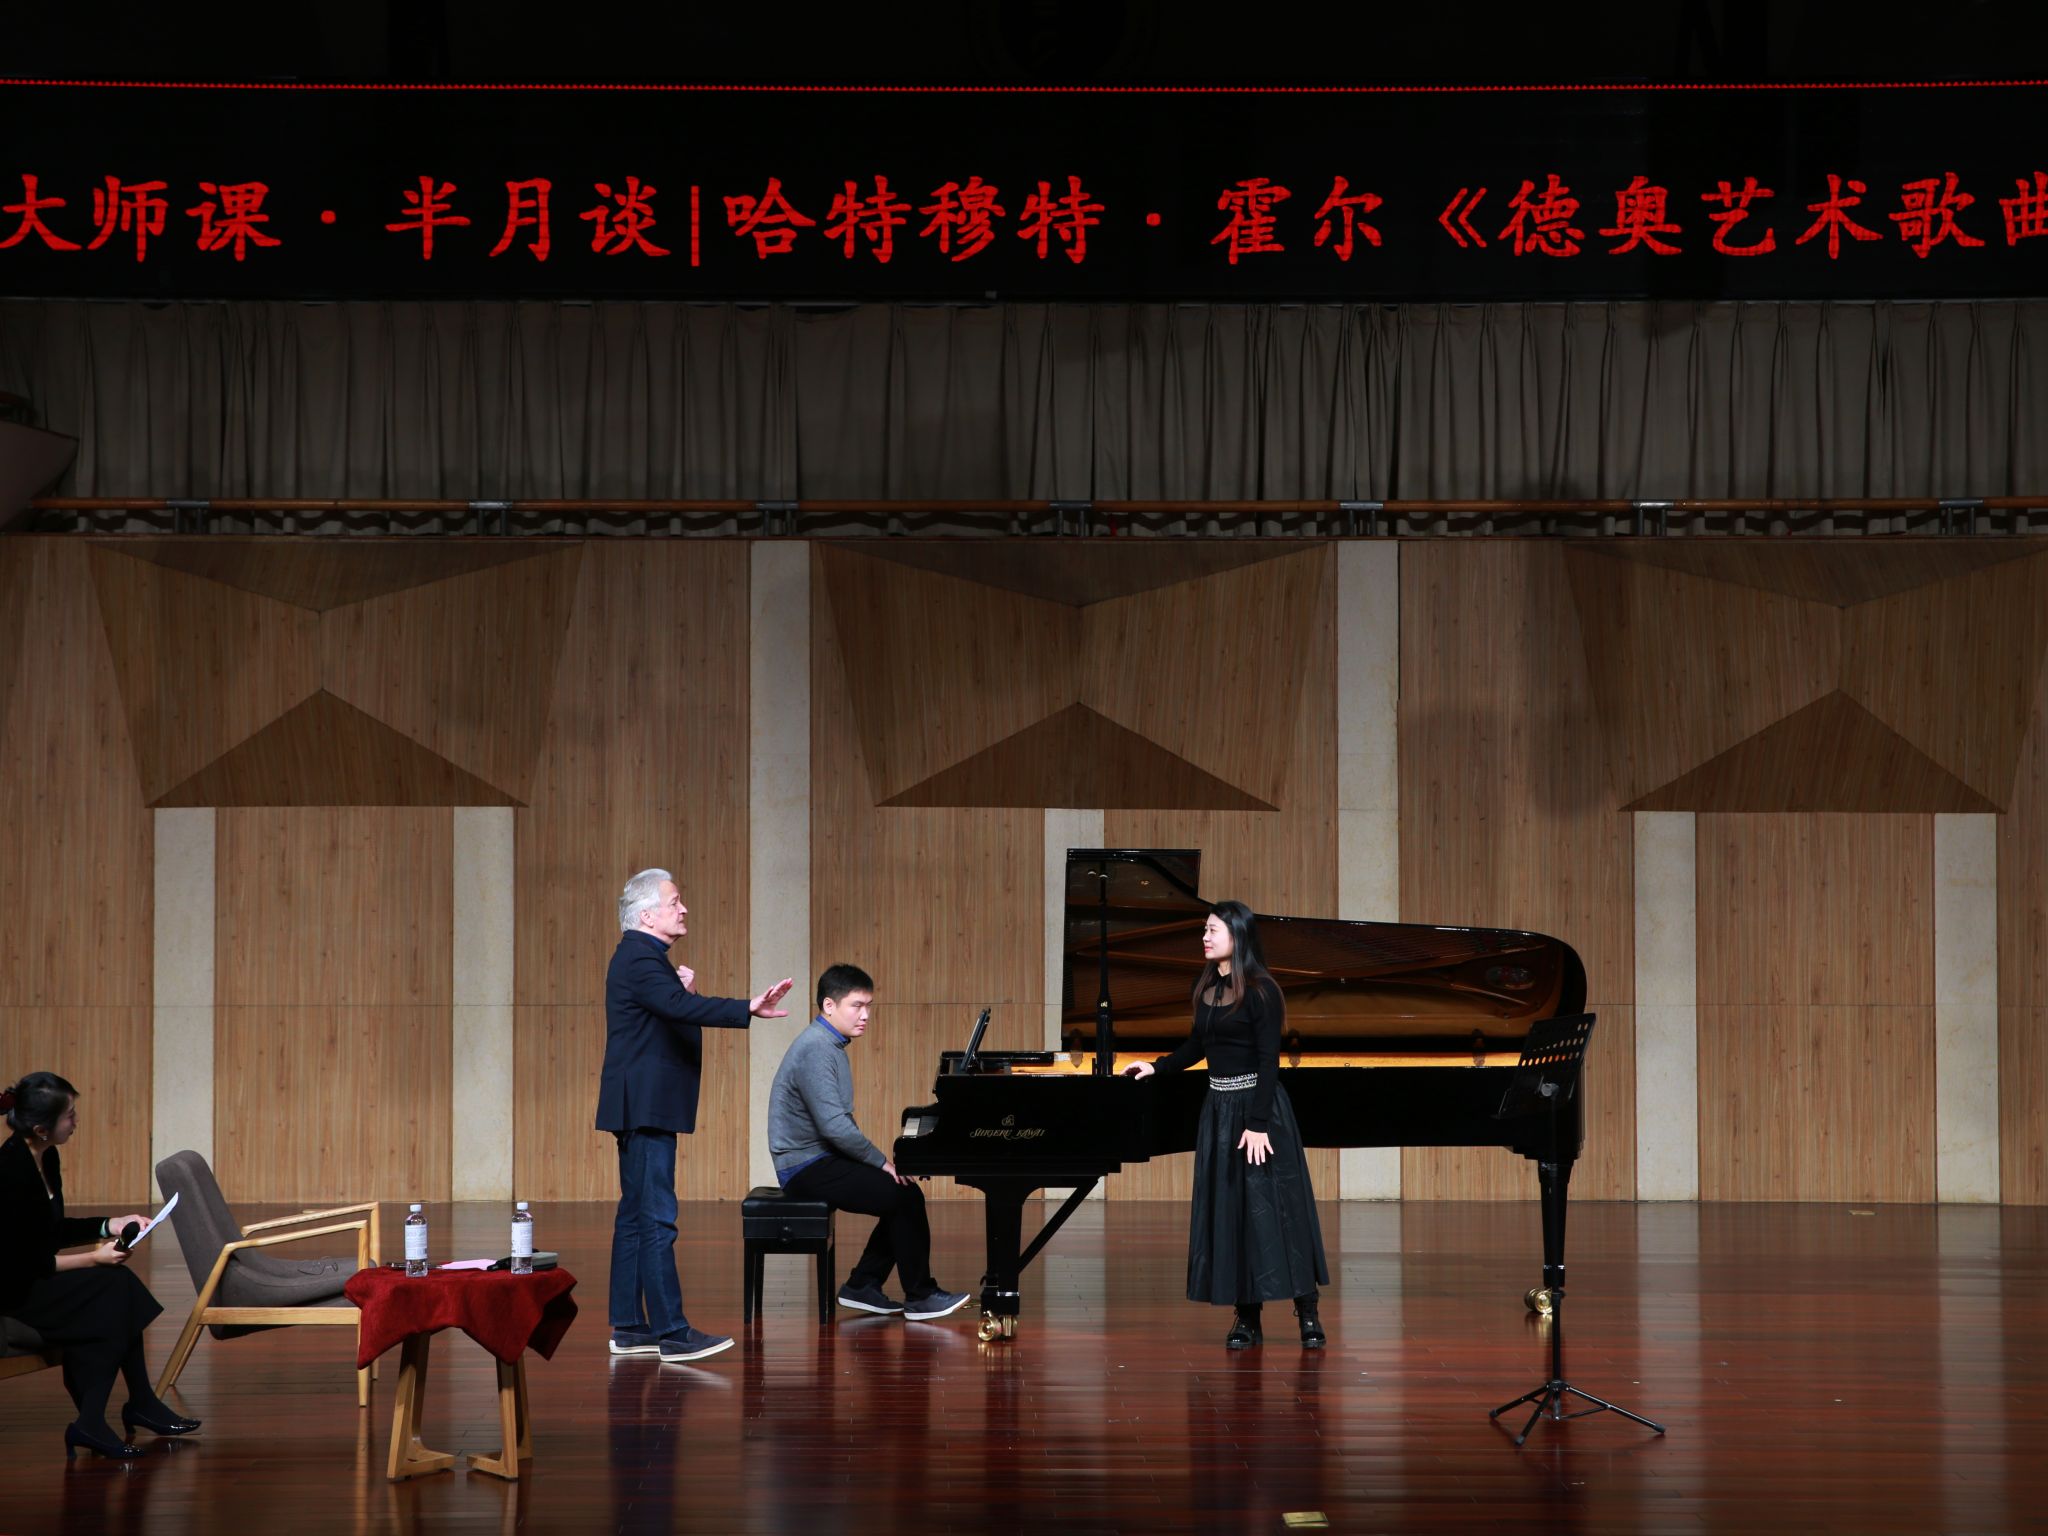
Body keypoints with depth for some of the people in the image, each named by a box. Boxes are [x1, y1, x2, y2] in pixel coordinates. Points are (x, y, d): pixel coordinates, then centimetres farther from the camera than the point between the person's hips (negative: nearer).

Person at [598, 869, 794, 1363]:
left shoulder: (642, 958, 18)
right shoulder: (640, 960, -16)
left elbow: (676, 1013, 17)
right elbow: (683, 1008, -33)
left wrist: (684, 991, -3)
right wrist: (748, 1009, -41)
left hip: (641, 1110, 11)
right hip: (646, 1108, -11)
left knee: (635, 1216, 12)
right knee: (657, 1218, -11)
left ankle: (629, 1328, 15)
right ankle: (672, 1332, -13)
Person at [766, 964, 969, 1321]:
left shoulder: (830, 1045, 15)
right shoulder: (815, 1050, -19)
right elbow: (834, 1126, -25)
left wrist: (876, 1161, 6)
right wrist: (881, 1161, -14)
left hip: (821, 1159, 10)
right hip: (807, 1168, -10)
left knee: (905, 1195, 4)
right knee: (904, 1198, -17)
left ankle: (863, 1285, 9)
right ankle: (919, 1298, -7)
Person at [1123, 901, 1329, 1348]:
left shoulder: (1260, 991, -13)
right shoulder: (1207, 989, 10)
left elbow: (1268, 1060, -17)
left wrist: (1258, 1123, -21)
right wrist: (1156, 1066, 13)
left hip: (1258, 1105, -8)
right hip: (1219, 1107, 8)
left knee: (1275, 1207, -6)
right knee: (1227, 1208, 5)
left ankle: (1307, 1314, 0)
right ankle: (1247, 1318, 9)